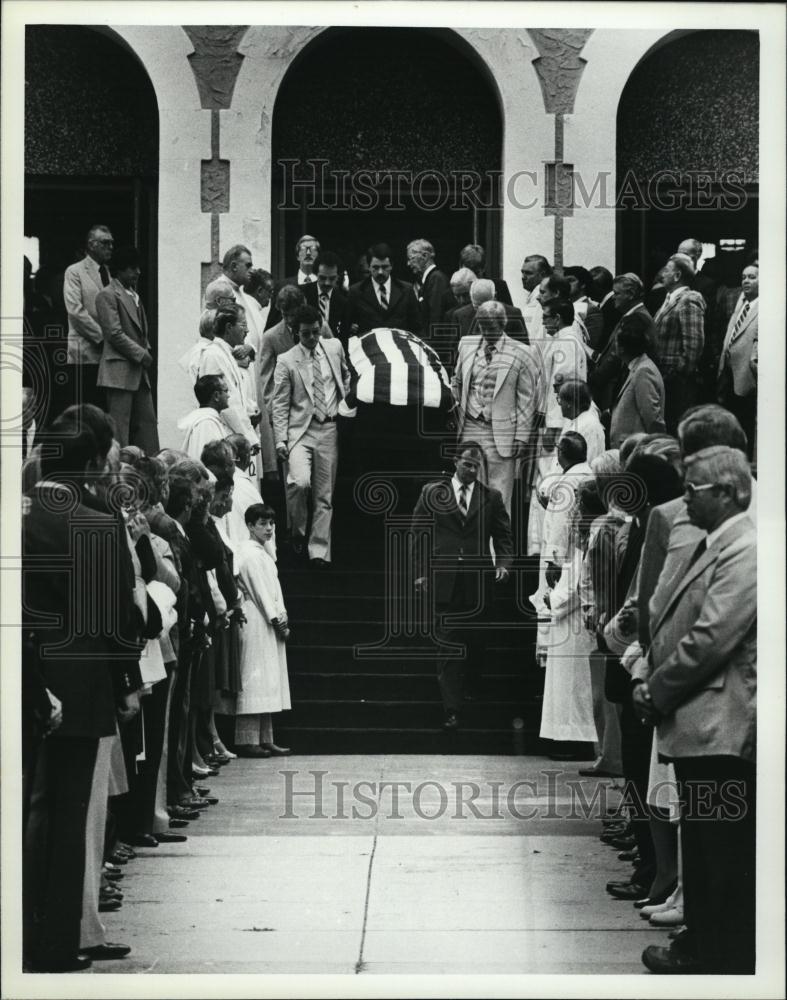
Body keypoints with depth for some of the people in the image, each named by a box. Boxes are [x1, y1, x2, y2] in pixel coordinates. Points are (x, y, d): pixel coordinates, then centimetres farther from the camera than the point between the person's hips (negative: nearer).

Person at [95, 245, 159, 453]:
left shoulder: (134, 295, 20)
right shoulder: (107, 295, -8)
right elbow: (114, 333, -15)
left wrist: (146, 351, 8)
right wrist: (140, 354, -13)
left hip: (139, 371, 9)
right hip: (120, 369, -9)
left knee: (147, 422, 6)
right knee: (119, 425, -7)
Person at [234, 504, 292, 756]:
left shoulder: (264, 553, 20)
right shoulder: (248, 553, -10)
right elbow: (258, 589, -14)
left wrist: (282, 615, 5)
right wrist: (276, 618, -13)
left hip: (270, 623, 10)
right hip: (256, 622, -10)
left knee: (268, 681, 8)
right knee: (254, 677, -10)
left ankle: (265, 740, 10)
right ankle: (247, 741, -10)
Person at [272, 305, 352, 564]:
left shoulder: (334, 348, 7)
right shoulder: (286, 361, -3)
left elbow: (346, 375, 28)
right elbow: (279, 405, -2)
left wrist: (343, 401, 16)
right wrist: (281, 440, -9)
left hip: (329, 430, 3)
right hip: (300, 430, -3)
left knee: (324, 495, 4)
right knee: (300, 482, -24)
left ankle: (319, 551, 11)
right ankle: (298, 533, 1)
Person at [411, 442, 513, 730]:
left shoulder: (491, 497, 9)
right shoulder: (432, 493, 6)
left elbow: (504, 536, 10)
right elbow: (418, 534, 5)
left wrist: (502, 563, -7)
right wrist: (420, 573, -2)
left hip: (478, 583, 1)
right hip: (444, 582, -1)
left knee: (476, 646, 6)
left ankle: (472, 693, 24)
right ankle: (452, 710, -5)